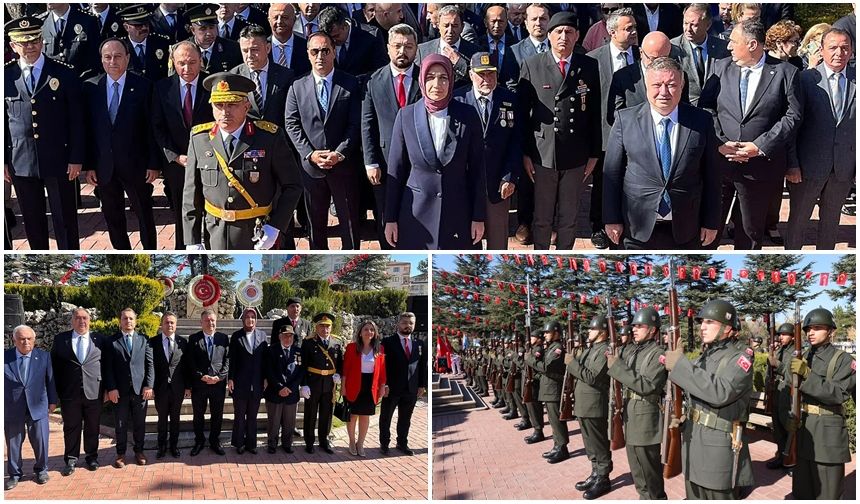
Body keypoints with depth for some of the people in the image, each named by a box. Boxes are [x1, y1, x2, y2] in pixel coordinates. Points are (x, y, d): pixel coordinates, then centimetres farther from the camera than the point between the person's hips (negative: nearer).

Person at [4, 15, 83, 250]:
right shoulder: (6, 76, 2)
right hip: (20, 163, 2)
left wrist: (76, 158, -5)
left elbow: (76, 119, -1)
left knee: (65, 220, 4)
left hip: (58, 161, -1)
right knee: (32, 222, 11)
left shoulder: (64, 73, -2)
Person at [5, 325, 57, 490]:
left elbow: (50, 379, 6)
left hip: (37, 406, 0)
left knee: (40, 440, 5)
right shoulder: (5, 357, -3)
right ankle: (14, 474, 24)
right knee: (13, 442, 8)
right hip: (12, 408, 0)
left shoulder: (44, 356, 0)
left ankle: (41, 469, 26)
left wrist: (52, 401, 8)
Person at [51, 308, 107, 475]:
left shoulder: (100, 340, 4)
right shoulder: (60, 339, 4)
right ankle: (71, 460, 18)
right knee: (71, 428, 7)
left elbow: (106, 365, 7)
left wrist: (105, 388, 1)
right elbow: (55, 365, 5)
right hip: (69, 393, 0)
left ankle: (92, 457, 23)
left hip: (94, 392, 0)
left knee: (92, 428, 9)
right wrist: (58, 389, -1)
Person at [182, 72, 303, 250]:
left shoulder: (270, 137, -10)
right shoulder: (199, 138, -2)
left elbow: (291, 186, -4)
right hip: (215, 236, 2)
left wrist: (275, 227, -15)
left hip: (257, 236, -2)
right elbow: (192, 194, 2)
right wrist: (192, 241, -2)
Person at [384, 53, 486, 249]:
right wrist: (390, 218, 1)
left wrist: (478, 217, -1)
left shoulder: (467, 115, -3)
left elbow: (476, 168, 1)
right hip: (416, 213, 0)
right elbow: (395, 170, 2)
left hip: (457, 213, 0)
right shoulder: (406, 115, -2)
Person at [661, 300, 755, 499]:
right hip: (692, 439, 8)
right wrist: (672, 366, 0)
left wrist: (680, 365, -25)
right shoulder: (705, 355, 12)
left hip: (718, 446, -8)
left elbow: (720, 392, -28)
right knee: (694, 497, 15)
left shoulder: (740, 357, -12)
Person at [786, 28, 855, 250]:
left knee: (831, 221, 16)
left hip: (844, 167, 3)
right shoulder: (806, 78, -7)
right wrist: (792, 164, -11)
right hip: (808, 165, -2)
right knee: (798, 219, 10)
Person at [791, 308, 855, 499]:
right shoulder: (802, 358, 12)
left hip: (828, 432, -6)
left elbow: (839, 394, -19)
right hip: (801, 428, 6)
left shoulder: (843, 360, -6)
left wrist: (808, 374, -24)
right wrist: (793, 415, 2)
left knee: (826, 493, -2)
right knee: (801, 491, 13)